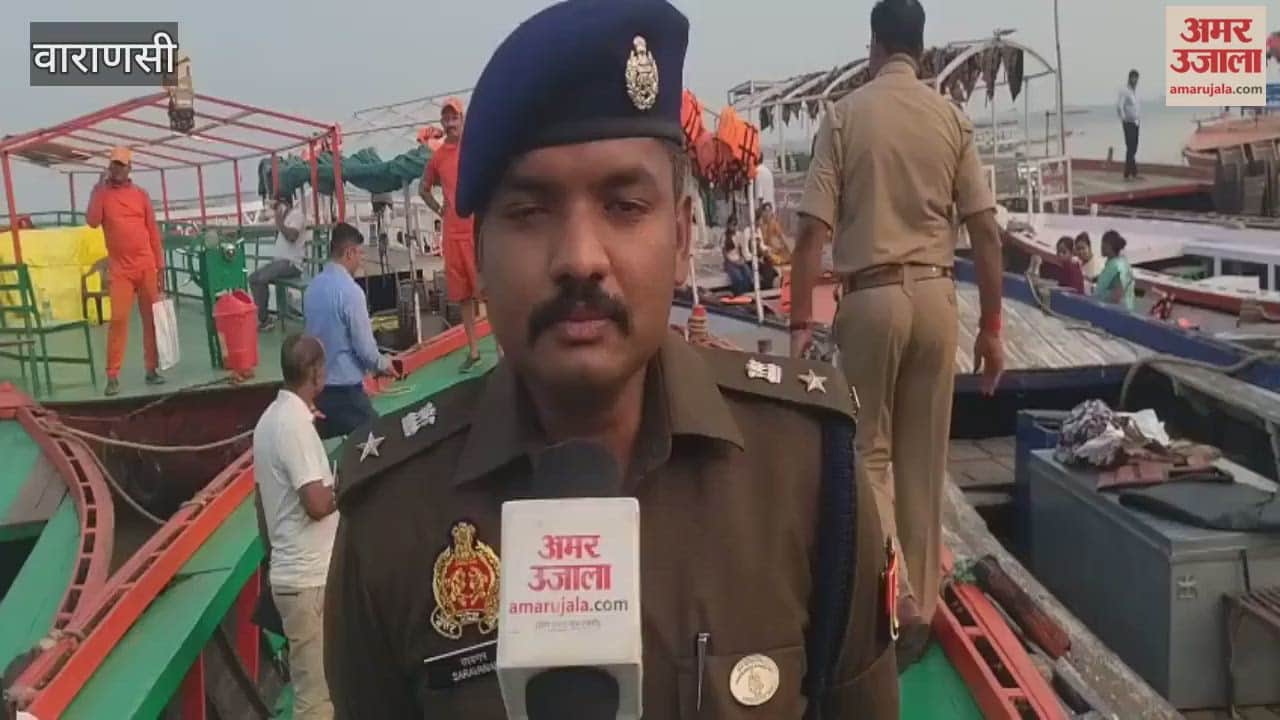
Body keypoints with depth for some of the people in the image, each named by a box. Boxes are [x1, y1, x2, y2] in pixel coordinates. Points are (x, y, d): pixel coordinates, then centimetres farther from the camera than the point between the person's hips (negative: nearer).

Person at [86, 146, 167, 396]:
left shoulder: (141, 194, 8)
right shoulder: (102, 193, 3)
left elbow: (153, 231, 8)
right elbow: (93, 222, -14)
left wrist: (160, 267, 4)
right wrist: (99, 189, -12)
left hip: (147, 267, 2)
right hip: (120, 269, -2)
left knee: (152, 318, 5)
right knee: (118, 319, -8)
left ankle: (152, 369, 13)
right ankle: (113, 376, -6)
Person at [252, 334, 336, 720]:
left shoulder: (269, 418, 9)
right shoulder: (296, 422, -18)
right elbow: (317, 503, -24)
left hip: (290, 572, 9)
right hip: (309, 579, -9)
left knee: (312, 687, 19)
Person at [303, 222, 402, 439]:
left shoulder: (312, 287, 4)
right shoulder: (350, 291, -19)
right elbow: (364, 347, -16)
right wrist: (383, 364, 5)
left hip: (317, 385, 8)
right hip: (344, 388, -8)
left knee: (328, 445, 15)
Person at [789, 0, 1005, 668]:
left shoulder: (845, 114, -2)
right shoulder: (952, 118, 5)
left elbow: (813, 229, -8)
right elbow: (985, 230, 3)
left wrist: (800, 323, -3)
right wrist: (991, 325, 10)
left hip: (871, 297, -3)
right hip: (935, 296, 3)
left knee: (870, 449, 9)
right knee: (925, 460, 12)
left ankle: (892, 601, -2)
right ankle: (918, 609, 22)